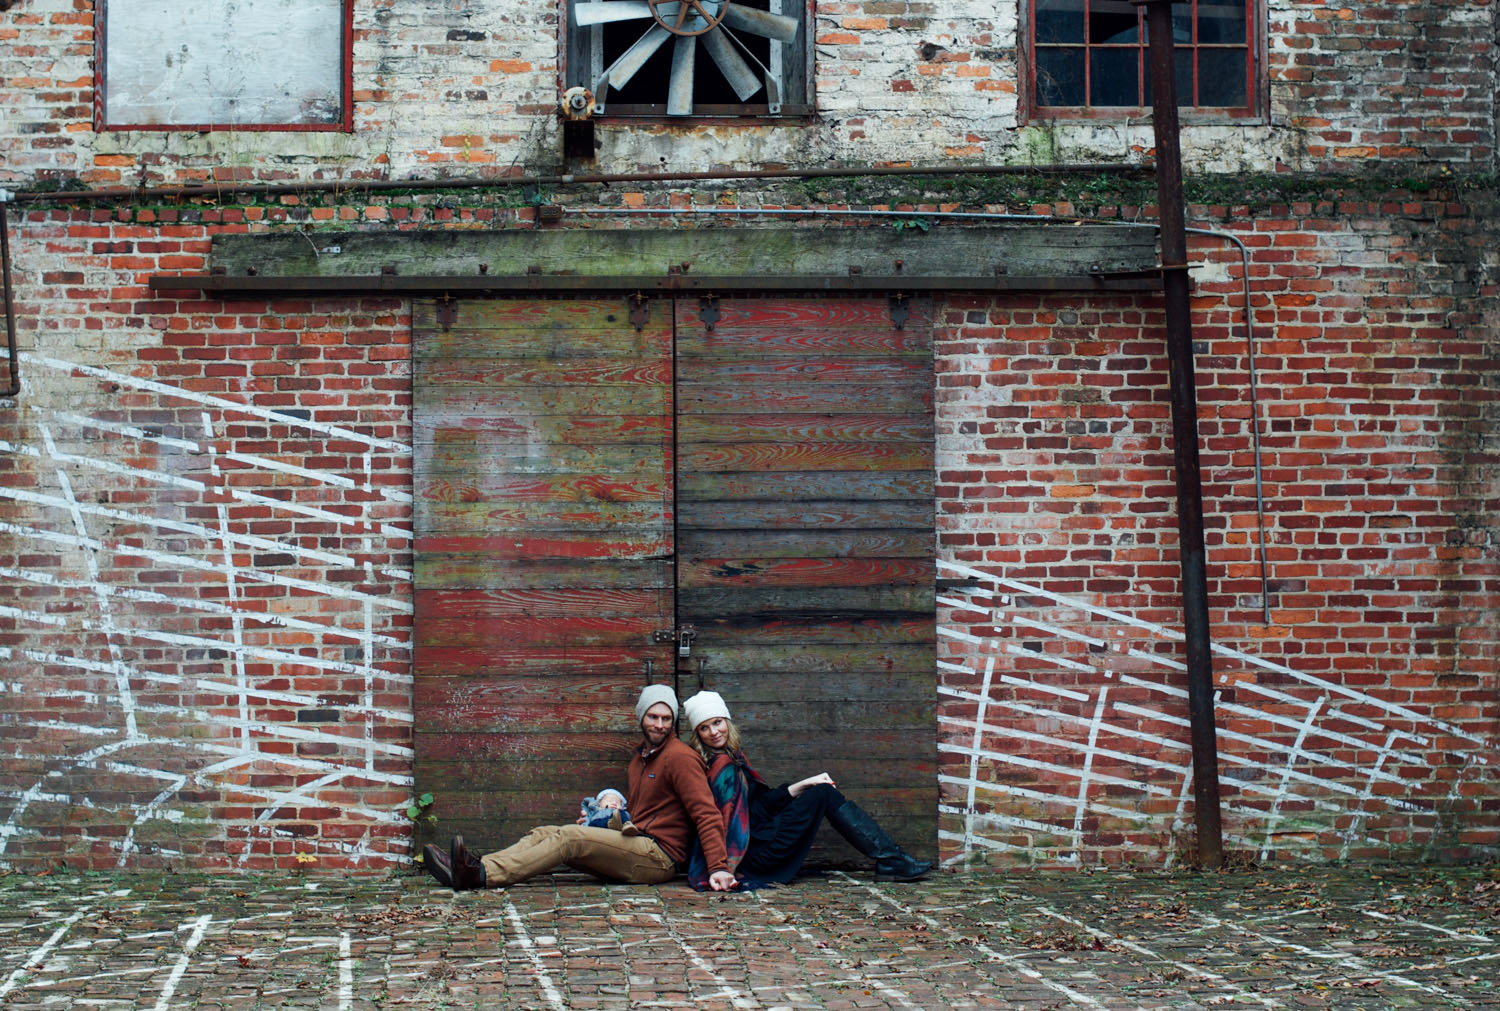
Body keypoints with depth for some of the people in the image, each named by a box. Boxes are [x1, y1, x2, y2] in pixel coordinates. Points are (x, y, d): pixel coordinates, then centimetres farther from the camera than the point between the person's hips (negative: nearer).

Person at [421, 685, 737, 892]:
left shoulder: (679, 758, -6)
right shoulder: (641, 754, 22)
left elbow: (707, 814, -14)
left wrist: (718, 867, -25)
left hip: (660, 855, -9)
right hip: (634, 846, 9)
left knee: (568, 837, -25)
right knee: (546, 833, -6)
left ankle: (483, 875, -38)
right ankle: (470, 870, -23)